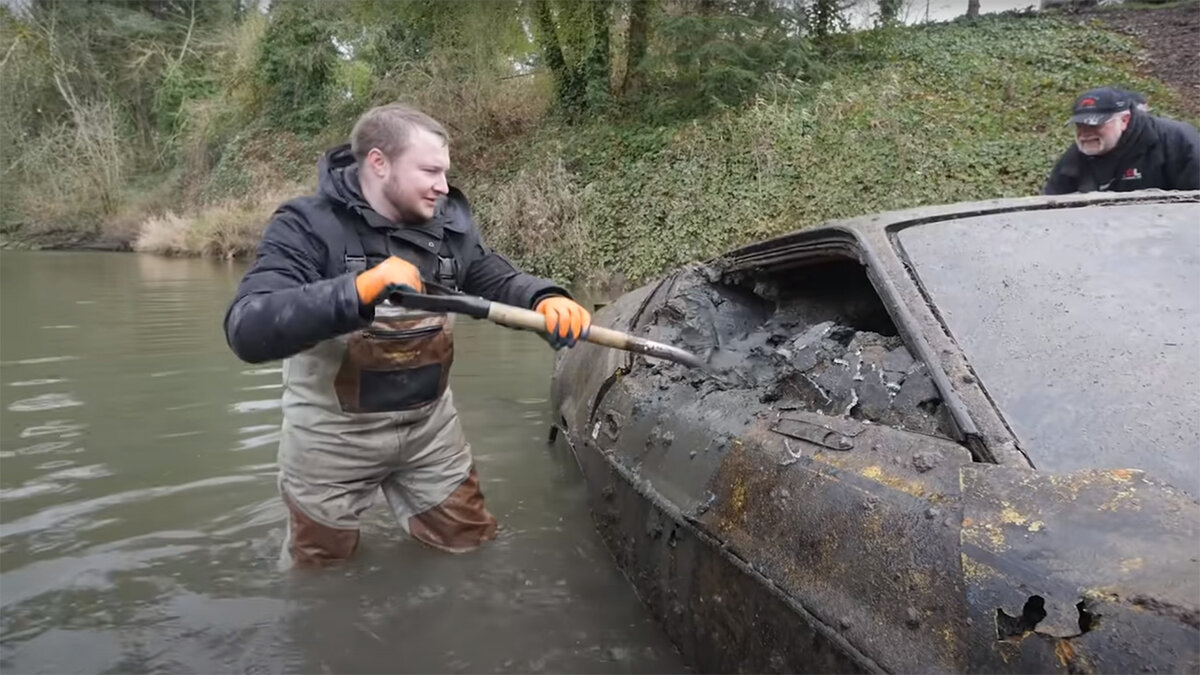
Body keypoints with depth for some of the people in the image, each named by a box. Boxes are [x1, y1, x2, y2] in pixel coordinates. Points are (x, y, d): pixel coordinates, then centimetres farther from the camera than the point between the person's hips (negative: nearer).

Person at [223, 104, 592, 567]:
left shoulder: (448, 224, -4)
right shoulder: (307, 226, -20)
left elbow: (500, 281, 1)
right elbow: (247, 330, -32)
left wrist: (546, 300, -23)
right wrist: (360, 288, -45)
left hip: (430, 425, 4)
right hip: (332, 435, -4)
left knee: (471, 546, 18)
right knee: (323, 571, 18)